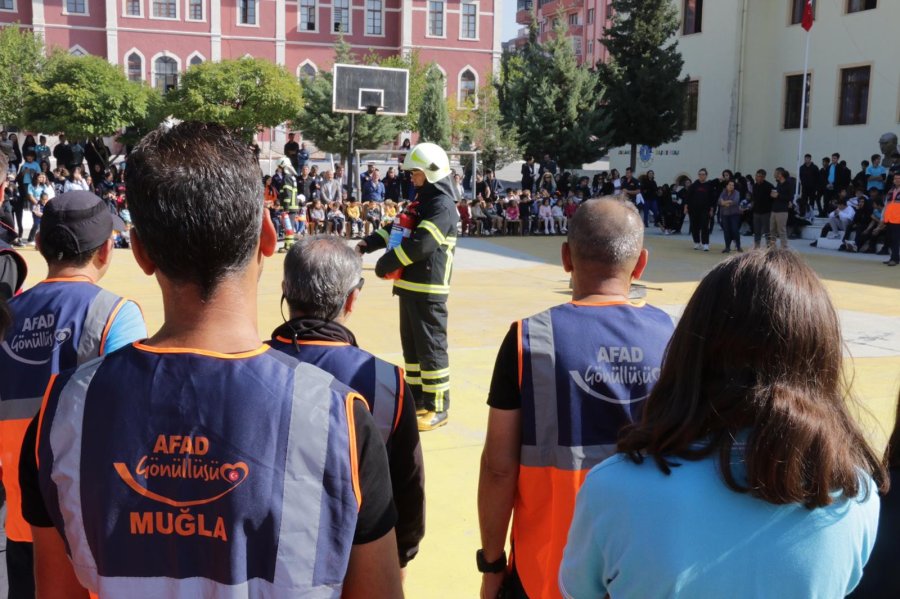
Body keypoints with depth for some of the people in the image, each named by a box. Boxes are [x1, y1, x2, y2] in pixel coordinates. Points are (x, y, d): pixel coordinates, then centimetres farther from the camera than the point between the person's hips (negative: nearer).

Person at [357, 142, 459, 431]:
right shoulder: (420, 200, 17)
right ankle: (417, 399, 27)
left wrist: (386, 263, -14)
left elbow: (419, 244, -22)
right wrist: (367, 244, 3)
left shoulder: (443, 205, -14)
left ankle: (438, 408, 5)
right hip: (409, 285, 10)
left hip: (428, 289, -10)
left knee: (431, 347, -4)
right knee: (411, 345, 15)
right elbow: (396, 228, 18)